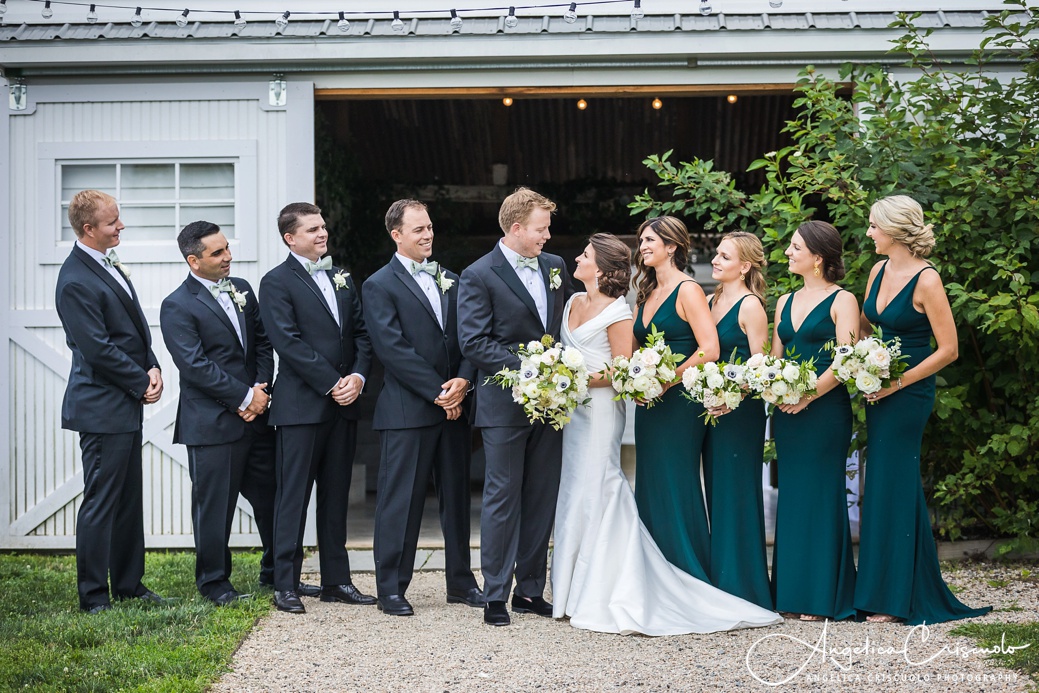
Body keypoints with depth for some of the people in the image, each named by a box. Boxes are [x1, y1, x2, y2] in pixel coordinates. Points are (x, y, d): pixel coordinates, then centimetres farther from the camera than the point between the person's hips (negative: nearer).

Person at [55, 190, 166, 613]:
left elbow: (136, 326, 17)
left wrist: (153, 368, 2)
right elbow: (99, 349, -20)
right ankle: (93, 598, 6)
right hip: (102, 408, -9)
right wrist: (142, 383, -11)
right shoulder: (76, 281, -18)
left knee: (128, 499, 15)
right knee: (101, 502, -2)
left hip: (128, 405, 9)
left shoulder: (109, 264, 12)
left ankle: (128, 585, 25)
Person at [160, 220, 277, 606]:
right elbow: (195, 365, -16)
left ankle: (276, 573, 27)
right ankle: (213, 581, 18)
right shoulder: (178, 307, -9)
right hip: (212, 423, -6)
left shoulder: (242, 289, 12)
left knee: (271, 498, 12)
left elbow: (263, 342, 13)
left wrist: (261, 388, -3)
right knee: (214, 505, 3)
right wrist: (243, 398, -14)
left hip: (255, 415, 6)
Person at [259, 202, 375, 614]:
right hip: (300, 405, -6)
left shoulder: (342, 279, 16)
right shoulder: (277, 282, -4)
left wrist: (358, 376, -6)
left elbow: (362, 333, 12)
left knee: (336, 496, 11)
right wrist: (332, 384, -15)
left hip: (343, 405, 6)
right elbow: (289, 342, -13)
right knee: (293, 495, -2)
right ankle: (285, 585, 2)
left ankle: (336, 580, 17)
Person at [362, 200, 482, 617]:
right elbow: (394, 350, -12)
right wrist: (438, 392, -14)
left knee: (457, 496, 11)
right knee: (401, 500, -2)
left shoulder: (450, 281, 15)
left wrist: (463, 381, -9)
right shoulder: (380, 286, -4)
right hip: (408, 410, -6)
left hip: (453, 407, 6)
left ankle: (460, 582, 21)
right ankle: (390, 589, 6)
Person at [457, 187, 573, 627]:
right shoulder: (479, 276, -7)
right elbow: (473, 343, -13)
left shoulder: (555, 267, 12)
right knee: (502, 498, -2)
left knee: (542, 499, 9)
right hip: (505, 404, -6)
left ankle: (531, 590, 18)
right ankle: (495, 597, 4)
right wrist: (528, 367, -18)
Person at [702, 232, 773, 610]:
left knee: (737, 494, -3)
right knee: (717, 496, 10)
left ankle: (742, 587, 5)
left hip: (741, 412, -8)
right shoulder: (712, 302, 13)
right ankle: (720, 584, 18)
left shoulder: (750, 306, -9)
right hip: (712, 409, 8)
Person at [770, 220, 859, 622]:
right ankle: (791, 593, 14)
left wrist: (808, 394, -19)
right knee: (791, 495, 8)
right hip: (786, 410, 7)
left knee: (821, 494, -4)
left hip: (825, 409, -7)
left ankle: (823, 597, 2)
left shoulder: (841, 300, -4)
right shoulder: (785, 302, 16)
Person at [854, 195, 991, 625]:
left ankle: (896, 599, 5)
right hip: (880, 391, 8)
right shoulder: (879, 271, 8)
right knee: (885, 487, 11)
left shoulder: (926, 280, -15)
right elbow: (864, 327, 22)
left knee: (891, 486, -4)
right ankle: (880, 591, 20)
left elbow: (948, 349, -15)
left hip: (909, 394, -8)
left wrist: (897, 382, -17)